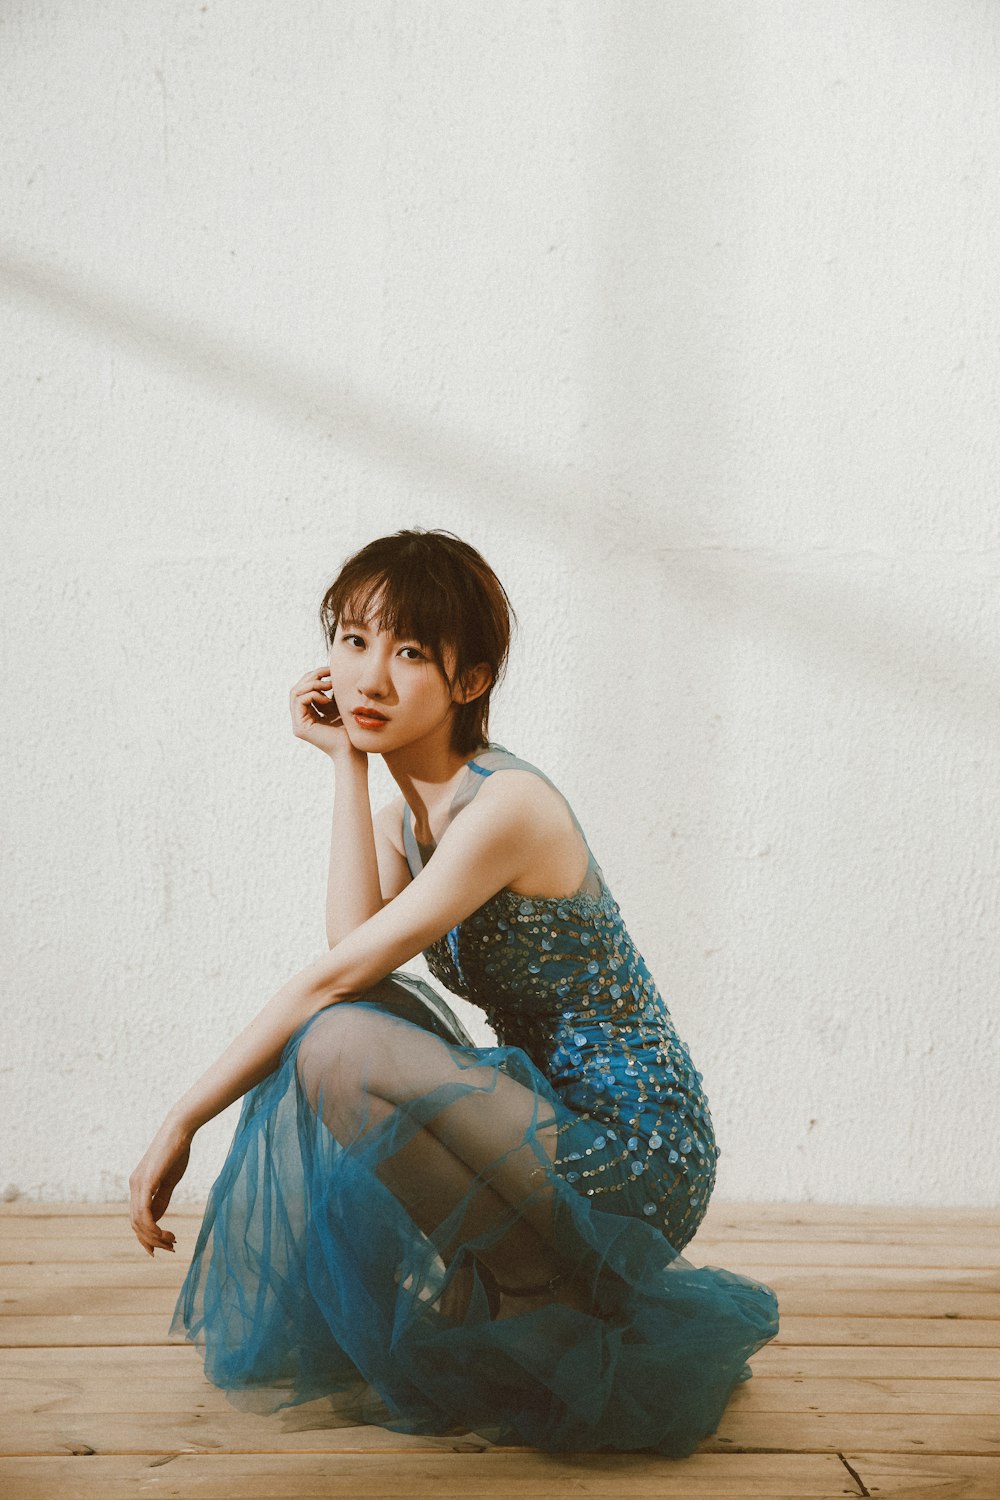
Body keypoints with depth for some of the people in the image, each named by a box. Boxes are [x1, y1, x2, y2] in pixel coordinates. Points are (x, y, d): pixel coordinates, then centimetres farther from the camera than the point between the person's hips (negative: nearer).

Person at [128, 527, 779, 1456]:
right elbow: (351, 938, -12)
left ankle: (535, 1302, -6)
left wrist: (180, 1124, -17)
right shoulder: (409, 808, 8)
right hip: (562, 1123, 9)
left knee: (341, 1044, -24)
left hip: (636, 1157, -9)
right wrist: (346, 763, -8)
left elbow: (336, 974, -22)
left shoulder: (506, 804, -19)